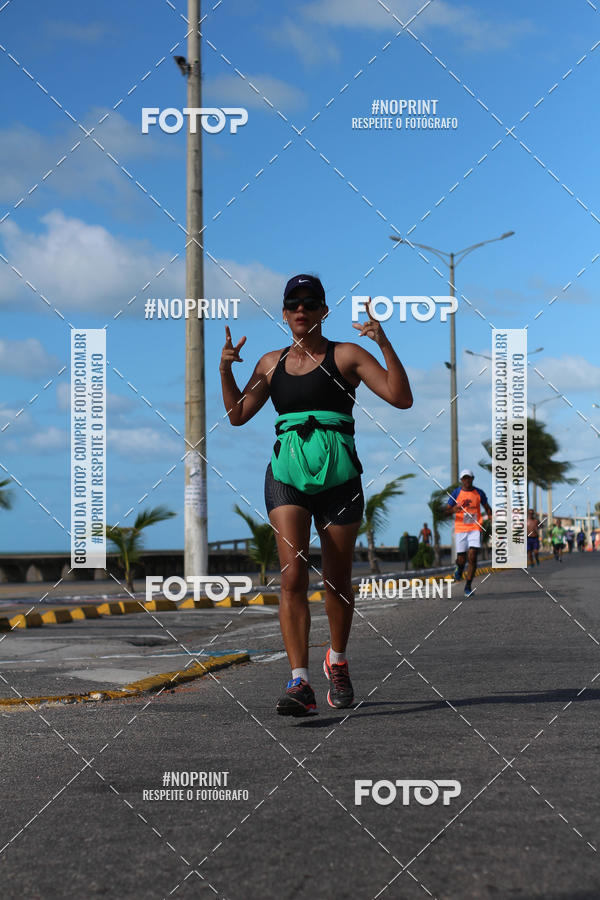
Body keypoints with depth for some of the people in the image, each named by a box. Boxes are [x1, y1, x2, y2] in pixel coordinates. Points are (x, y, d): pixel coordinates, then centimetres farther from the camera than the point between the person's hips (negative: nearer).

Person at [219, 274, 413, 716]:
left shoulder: (345, 355, 3)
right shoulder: (272, 362, 15)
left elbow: (401, 398, -6)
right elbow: (238, 414, 21)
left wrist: (384, 343, -15)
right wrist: (226, 369, 8)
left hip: (338, 474, -2)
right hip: (287, 472, 2)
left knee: (338, 580, 8)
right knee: (293, 574, -14)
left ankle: (338, 662, 34)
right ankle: (300, 683, -20)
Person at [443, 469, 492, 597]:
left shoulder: (479, 493, 7)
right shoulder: (456, 493, 2)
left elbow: (487, 508, 19)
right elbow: (446, 512, 3)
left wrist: (491, 517, 1)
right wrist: (454, 510, -20)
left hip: (475, 529, 0)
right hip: (460, 529, 0)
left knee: (472, 557, -12)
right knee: (461, 559, -1)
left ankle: (468, 586, -1)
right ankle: (459, 568, 37)